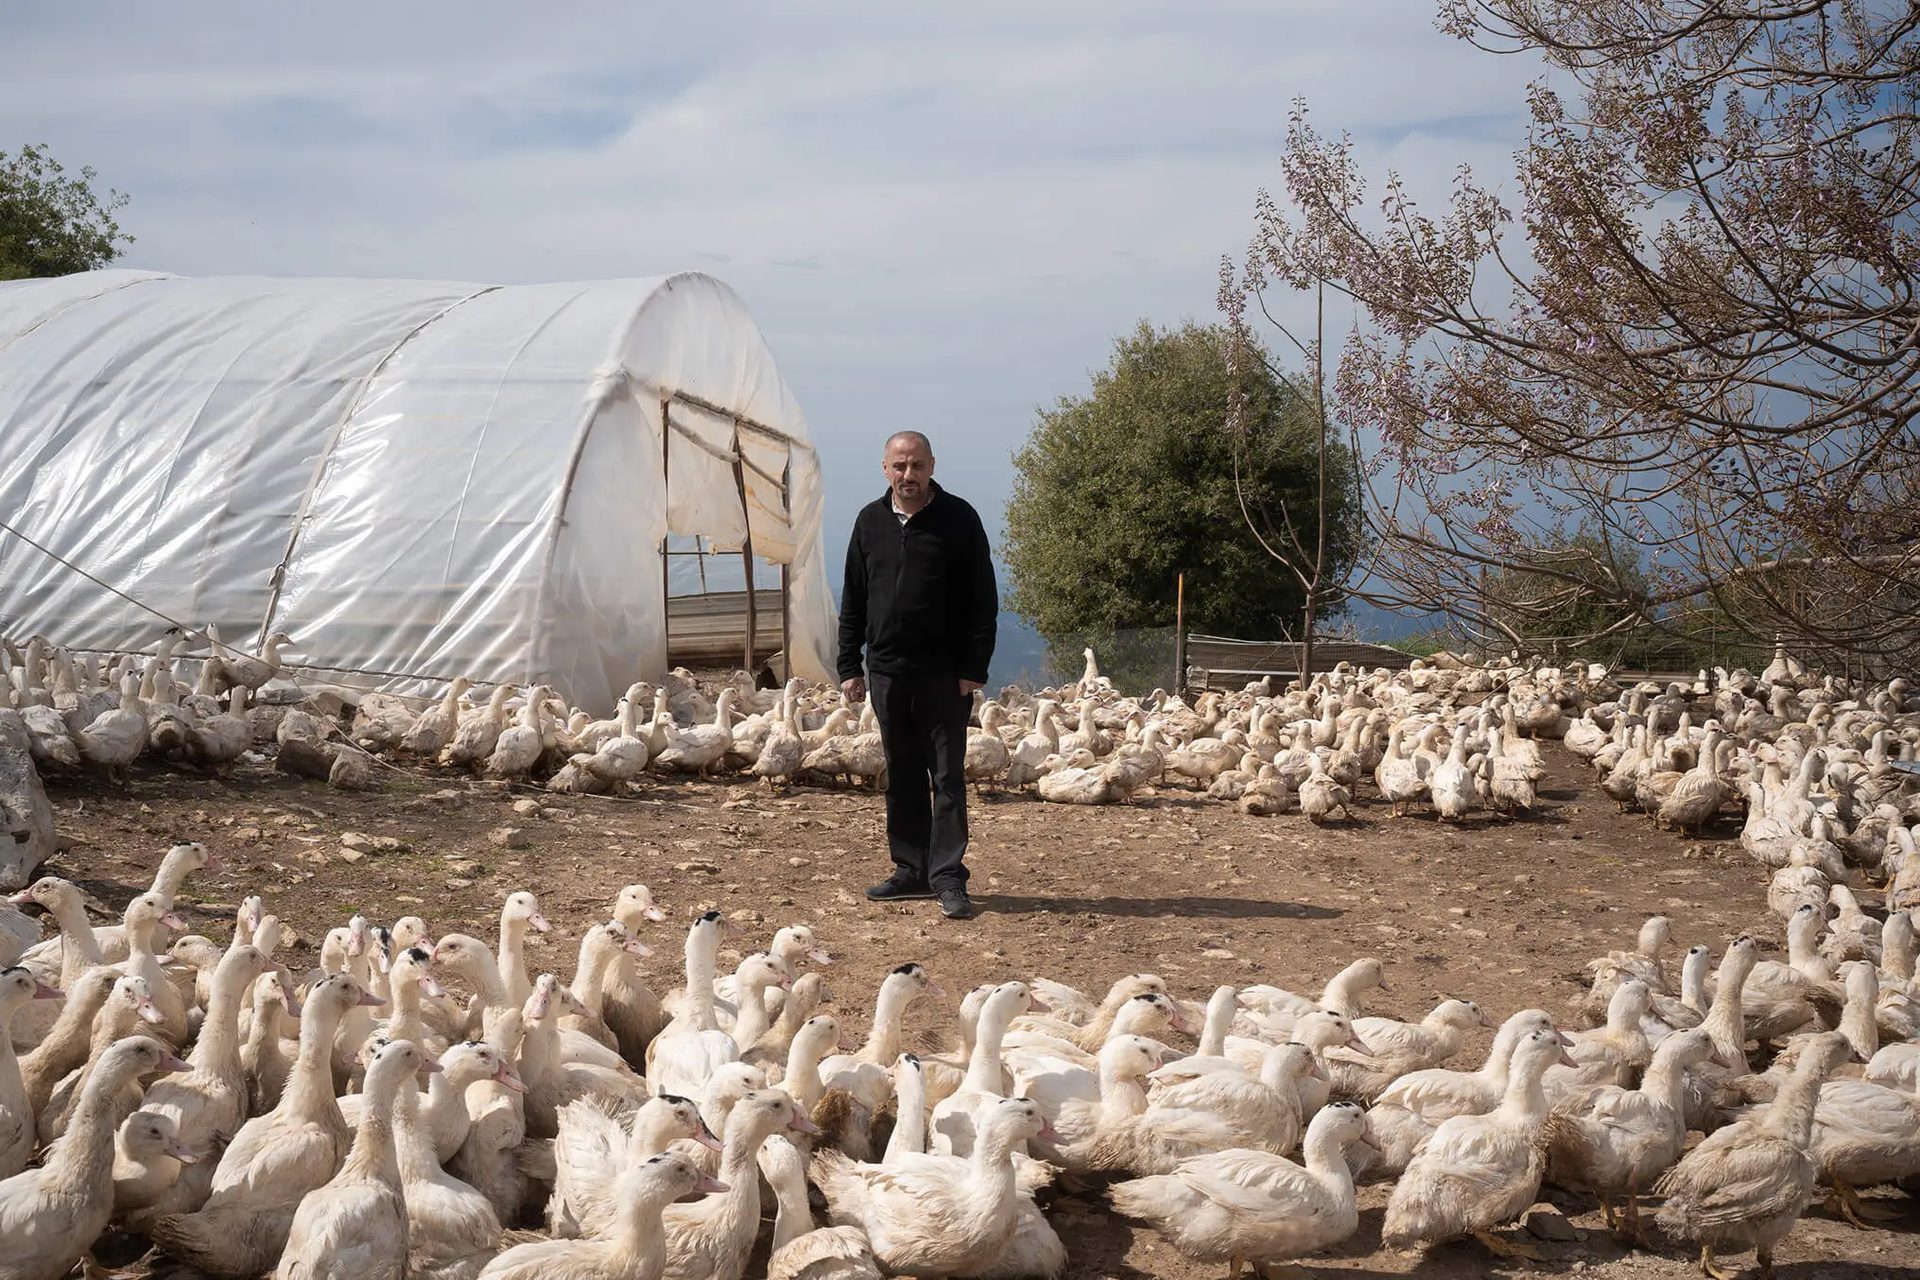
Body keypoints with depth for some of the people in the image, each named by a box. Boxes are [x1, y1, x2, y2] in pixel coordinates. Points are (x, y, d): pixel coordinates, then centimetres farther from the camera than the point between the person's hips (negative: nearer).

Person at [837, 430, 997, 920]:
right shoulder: (870, 521, 9)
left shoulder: (959, 519, -2)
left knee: (947, 775, -3)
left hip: (943, 672, -4)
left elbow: (983, 600, -4)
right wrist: (849, 667, 7)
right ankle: (911, 870, 18)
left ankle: (948, 878, 0)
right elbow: (853, 601, 13)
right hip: (886, 670, 4)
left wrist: (974, 668, -10)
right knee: (902, 776, 9)